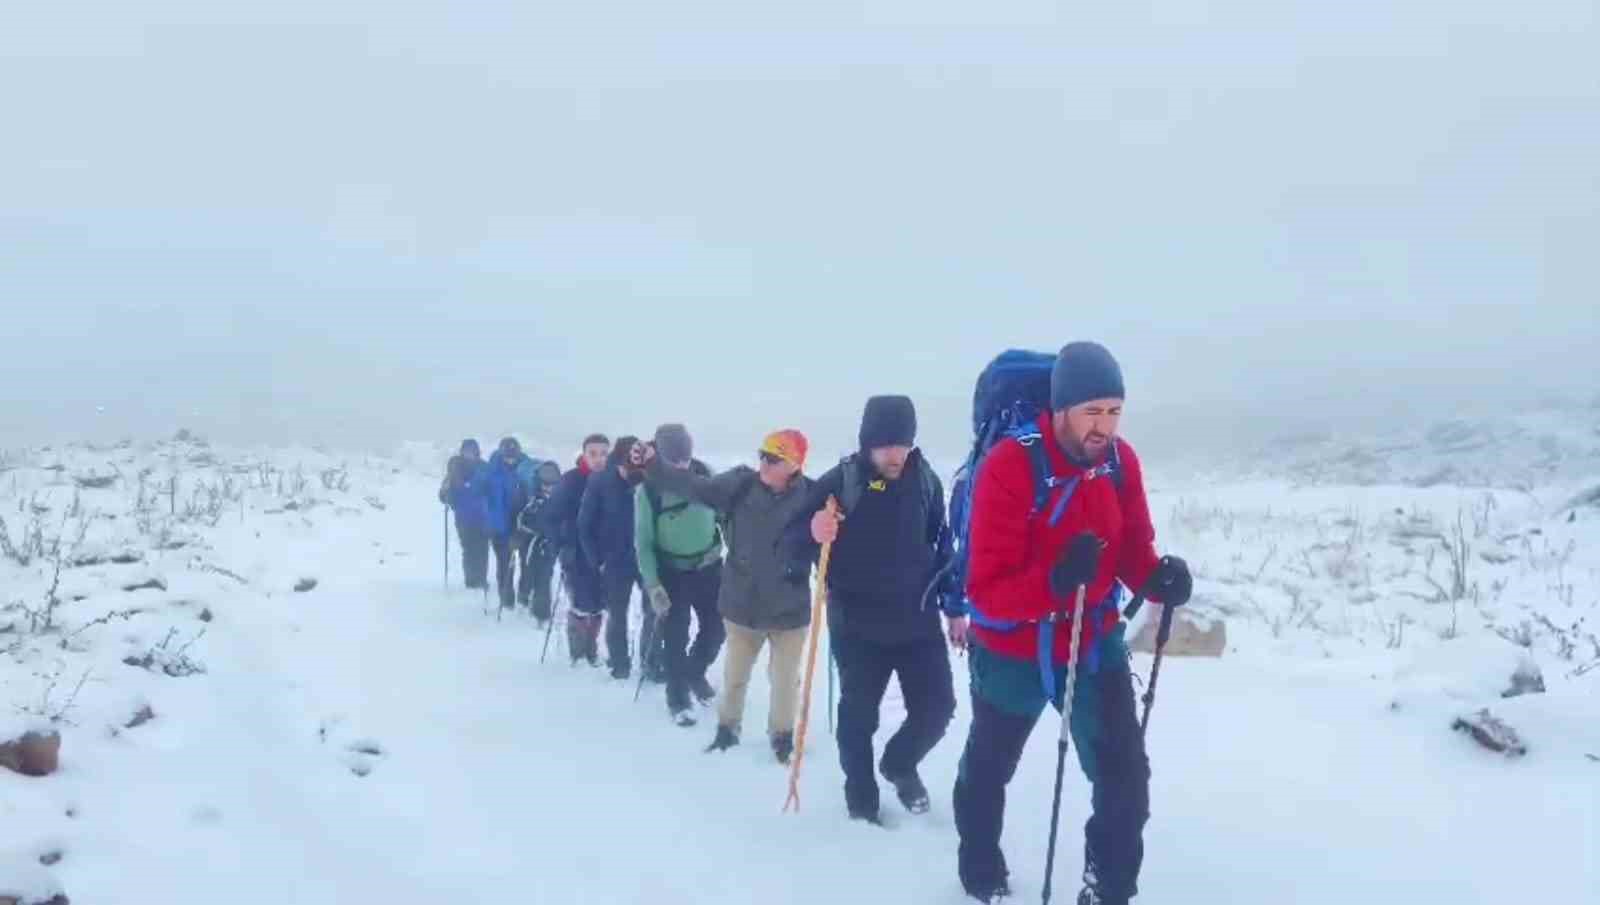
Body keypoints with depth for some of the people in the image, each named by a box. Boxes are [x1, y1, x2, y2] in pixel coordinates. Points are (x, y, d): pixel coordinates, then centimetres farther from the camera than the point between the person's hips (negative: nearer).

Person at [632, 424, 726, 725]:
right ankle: (678, 696, 20)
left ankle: (695, 673, 38)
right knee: (676, 637, 1)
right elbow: (643, 541, -12)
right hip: (671, 573, -3)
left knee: (716, 627, 10)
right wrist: (652, 584, -17)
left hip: (709, 567, 3)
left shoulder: (706, 476, -10)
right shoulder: (648, 490, -17)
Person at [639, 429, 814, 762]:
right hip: (742, 603, 2)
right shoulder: (741, 484, -11)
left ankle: (782, 736, 36)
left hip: (790, 609, -2)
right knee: (734, 675, 21)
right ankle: (727, 728, 44)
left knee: (785, 680, 14)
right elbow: (695, 486, -16)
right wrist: (652, 465, -27)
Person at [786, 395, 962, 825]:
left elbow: (942, 547, 10)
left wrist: (954, 608, 11)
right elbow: (793, 538, -9)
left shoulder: (925, 479, -1)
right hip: (857, 625, -3)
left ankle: (899, 764, 33)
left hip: (919, 620, 3)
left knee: (937, 707, 4)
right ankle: (860, 797, 27)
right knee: (858, 715, 6)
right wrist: (813, 532, -32)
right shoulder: (840, 481, -11)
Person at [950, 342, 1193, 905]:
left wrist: (1159, 578, -26)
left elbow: (1132, 548, -4)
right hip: (1011, 652, -3)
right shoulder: (1008, 466, -28)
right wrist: (1056, 579, -47)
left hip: (1095, 644, 3)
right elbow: (987, 591, -30)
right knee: (988, 772, 21)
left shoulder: (1121, 461, -12)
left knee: (1126, 780, -6)